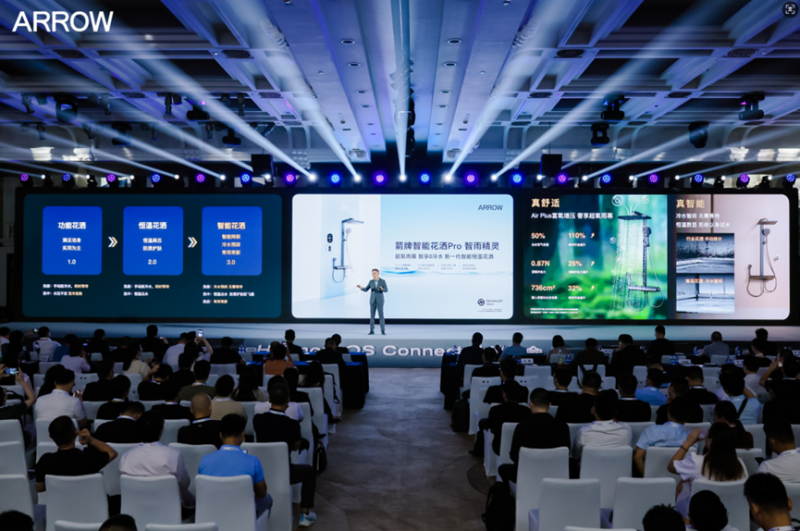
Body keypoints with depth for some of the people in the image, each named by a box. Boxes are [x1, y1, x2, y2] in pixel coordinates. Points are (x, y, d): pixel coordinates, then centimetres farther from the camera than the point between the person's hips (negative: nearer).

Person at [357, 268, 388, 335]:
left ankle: (383, 331, 2)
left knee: (381, 316, -6)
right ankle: (372, 330, 8)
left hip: (380, 301, -3)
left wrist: (382, 289, -34)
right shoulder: (371, 281, 6)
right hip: (372, 301, 3)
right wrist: (361, 288, -16)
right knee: (372, 316, 1)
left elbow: (386, 290, -10)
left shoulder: (383, 281, -3)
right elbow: (365, 290, 7)